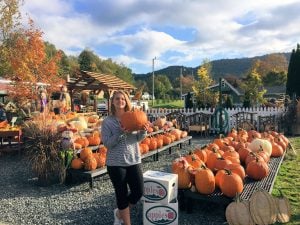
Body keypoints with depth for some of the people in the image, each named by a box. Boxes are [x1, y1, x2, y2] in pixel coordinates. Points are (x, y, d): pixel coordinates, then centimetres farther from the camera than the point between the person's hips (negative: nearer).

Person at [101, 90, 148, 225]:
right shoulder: (107, 121, -5)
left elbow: (138, 139, 4)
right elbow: (107, 143, -12)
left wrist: (143, 131, -17)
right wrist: (121, 132, -24)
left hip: (134, 160, 4)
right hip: (116, 163, -3)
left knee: (139, 191, 4)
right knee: (122, 194, 5)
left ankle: (120, 213, 32)